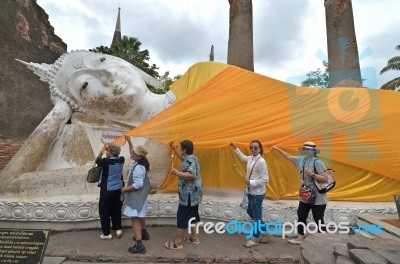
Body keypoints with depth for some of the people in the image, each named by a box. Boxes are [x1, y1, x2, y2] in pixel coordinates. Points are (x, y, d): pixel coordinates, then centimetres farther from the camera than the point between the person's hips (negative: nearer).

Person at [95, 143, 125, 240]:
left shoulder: (106, 161, -21)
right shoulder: (121, 160, -7)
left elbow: (97, 160, 0)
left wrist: (102, 150, 12)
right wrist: (110, 148, 11)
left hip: (107, 190, -5)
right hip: (118, 189, 6)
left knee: (104, 212, 10)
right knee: (116, 210, 20)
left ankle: (107, 234, 18)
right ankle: (118, 229, 26)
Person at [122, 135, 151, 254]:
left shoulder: (138, 168, -28)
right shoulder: (140, 162, 0)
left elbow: (138, 184, -29)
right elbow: (133, 153, 20)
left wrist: (126, 189, -16)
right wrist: (129, 142, 16)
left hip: (137, 195, -10)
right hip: (140, 194, 10)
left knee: (135, 218, -6)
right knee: (140, 215, 25)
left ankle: (139, 245, -2)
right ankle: (144, 234, 44)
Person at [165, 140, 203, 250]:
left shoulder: (190, 159, -21)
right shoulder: (190, 158, 10)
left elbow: (192, 175, -33)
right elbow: (181, 157, 32)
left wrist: (177, 173, -27)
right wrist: (173, 148, 30)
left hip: (189, 194, -10)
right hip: (193, 193, 10)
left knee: (182, 217, 0)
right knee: (191, 215, 19)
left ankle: (178, 243, 11)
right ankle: (194, 237, 30)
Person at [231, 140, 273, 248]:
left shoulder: (261, 161, -21)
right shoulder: (250, 158, 4)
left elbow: (265, 179, -21)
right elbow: (243, 157, 28)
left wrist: (251, 182, -23)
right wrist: (236, 148, 29)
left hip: (257, 193, -9)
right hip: (252, 192, 10)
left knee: (256, 216, 7)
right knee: (250, 213, 21)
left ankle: (255, 239, 26)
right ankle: (266, 234, 36)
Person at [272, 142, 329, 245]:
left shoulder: (317, 162, -19)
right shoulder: (301, 160, 2)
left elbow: (325, 179, -22)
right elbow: (289, 156, 17)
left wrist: (312, 174, -30)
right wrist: (278, 149, 22)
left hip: (318, 198, -8)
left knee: (319, 220, 3)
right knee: (301, 217, 16)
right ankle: (300, 238, 30)